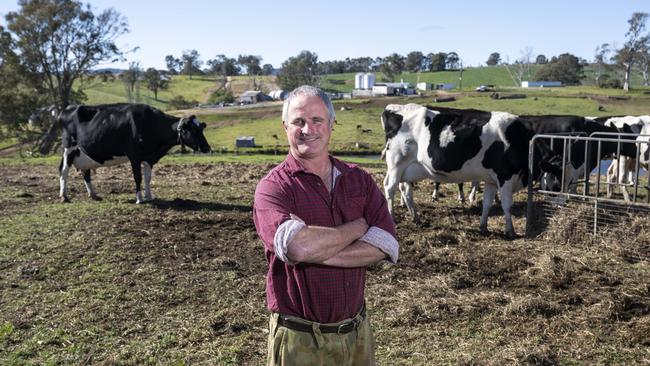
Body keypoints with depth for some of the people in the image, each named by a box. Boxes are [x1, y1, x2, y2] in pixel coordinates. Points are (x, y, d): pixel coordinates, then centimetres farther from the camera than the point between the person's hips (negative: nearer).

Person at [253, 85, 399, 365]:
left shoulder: (359, 180, 2)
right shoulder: (273, 187, -12)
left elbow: (385, 247, -10)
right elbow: (297, 247, -30)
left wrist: (317, 253, -21)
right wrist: (358, 227, -15)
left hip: (357, 331, 4)